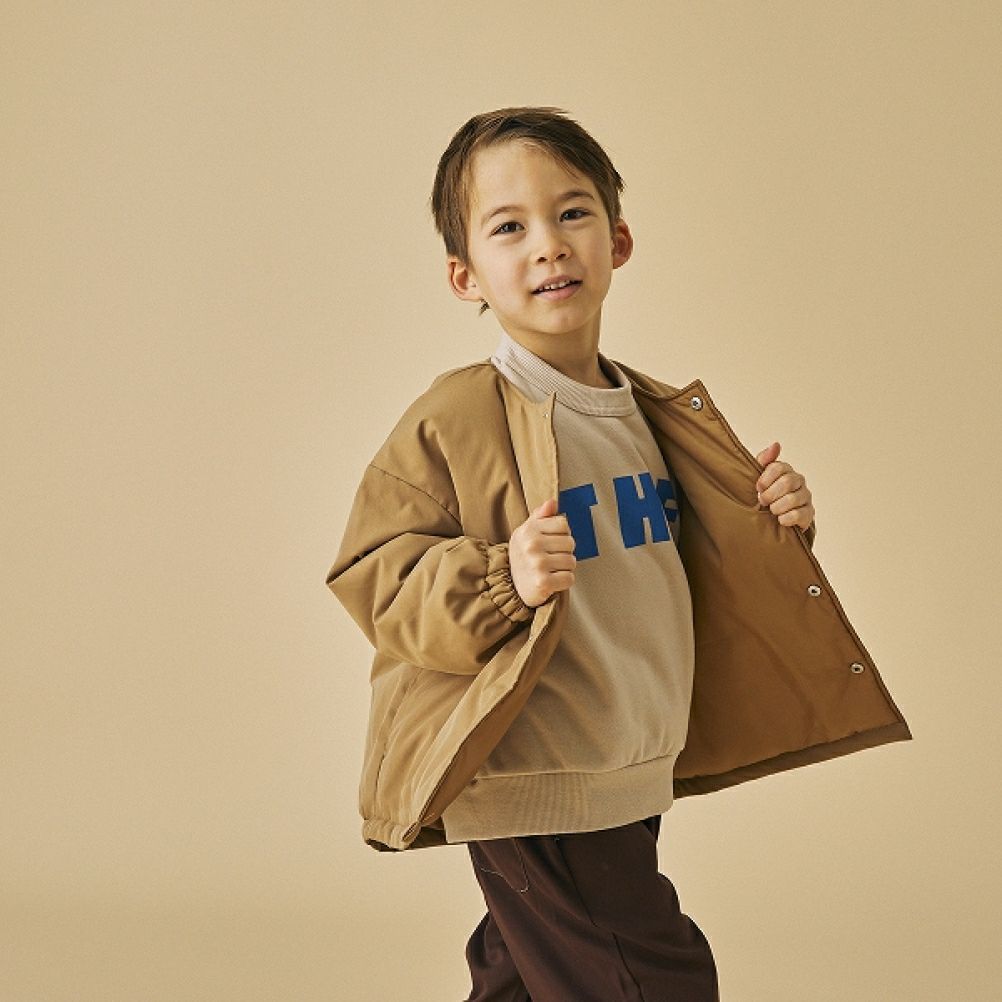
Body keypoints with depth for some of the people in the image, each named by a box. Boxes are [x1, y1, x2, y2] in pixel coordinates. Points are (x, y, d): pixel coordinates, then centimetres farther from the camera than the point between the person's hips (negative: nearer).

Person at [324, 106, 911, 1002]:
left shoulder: (654, 415, 10)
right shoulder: (455, 421, -13)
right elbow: (373, 575, -13)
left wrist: (769, 526, 5)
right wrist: (500, 580, -28)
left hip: (637, 783, 7)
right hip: (535, 795, -7)